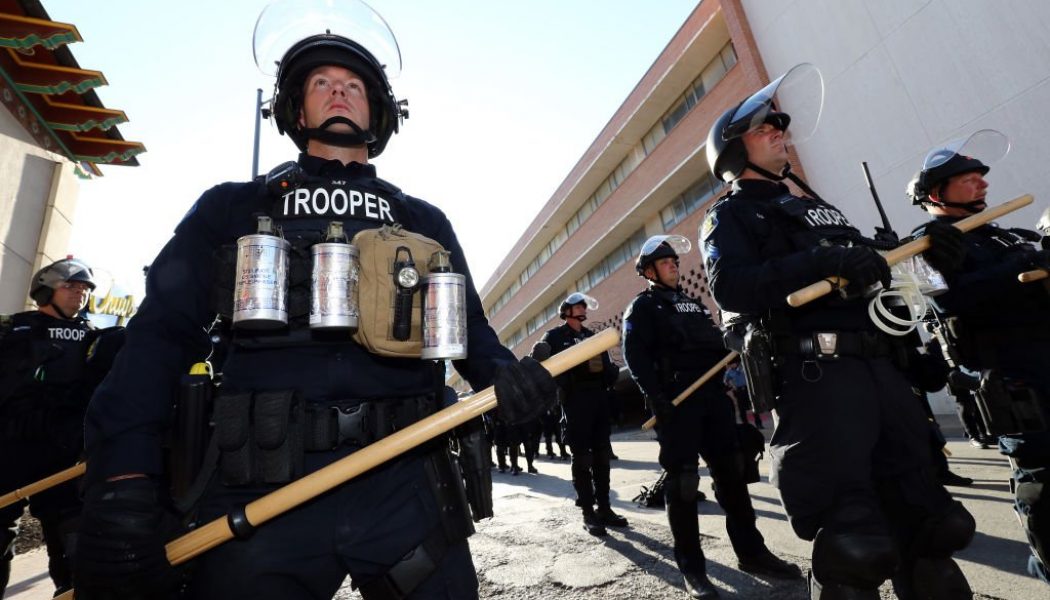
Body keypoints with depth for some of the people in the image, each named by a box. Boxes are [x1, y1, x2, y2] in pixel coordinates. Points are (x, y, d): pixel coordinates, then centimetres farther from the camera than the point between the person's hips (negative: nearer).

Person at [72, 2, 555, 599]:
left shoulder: (425, 222, 14)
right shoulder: (232, 208, 11)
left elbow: (468, 325, 11)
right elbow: (163, 335, 3)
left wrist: (503, 371, -12)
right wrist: (123, 476, -11)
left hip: (405, 486, 1)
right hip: (261, 490, 0)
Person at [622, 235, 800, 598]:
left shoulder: (692, 303, 25)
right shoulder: (642, 306, 2)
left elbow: (715, 344, 24)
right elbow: (636, 356, -11)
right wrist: (656, 398, -21)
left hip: (713, 394, 7)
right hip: (675, 401, -7)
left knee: (732, 472, 12)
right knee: (682, 480, -2)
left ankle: (751, 552, 25)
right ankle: (691, 567, 8)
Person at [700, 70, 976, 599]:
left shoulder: (815, 205, 29)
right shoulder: (731, 215, 4)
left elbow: (865, 269, 29)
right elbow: (731, 287, -15)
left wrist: (919, 248, 11)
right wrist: (822, 261, -24)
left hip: (882, 368, 8)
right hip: (816, 377, -8)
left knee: (925, 527, 13)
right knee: (856, 549, -8)